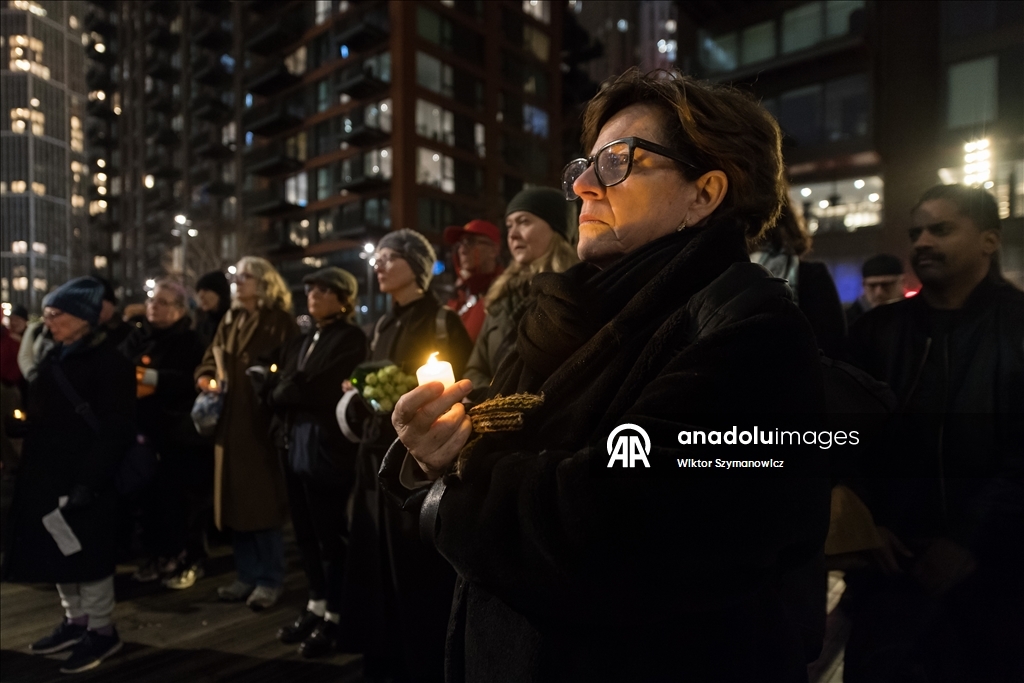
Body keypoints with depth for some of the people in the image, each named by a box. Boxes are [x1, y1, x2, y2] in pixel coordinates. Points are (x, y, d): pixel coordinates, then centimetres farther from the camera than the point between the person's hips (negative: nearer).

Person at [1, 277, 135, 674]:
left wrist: (89, 481, -22)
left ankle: (101, 630, 17)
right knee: (59, 549, 15)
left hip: (83, 479, -8)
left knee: (86, 550, 1)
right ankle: (75, 621, 31)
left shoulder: (109, 363, -14)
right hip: (48, 476, 8)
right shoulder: (55, 359, 11)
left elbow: (116, 432, -18)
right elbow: (40, 419, 16)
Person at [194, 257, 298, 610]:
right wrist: (207, 379, -3)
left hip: (263, 422, -7)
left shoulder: (281, 322, -6)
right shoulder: (230, 321, 16)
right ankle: (248, 575, 25)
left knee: (263, 501, 0)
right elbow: (209, 361, 16)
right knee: (236, 500, 12)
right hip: (230, 422, 7)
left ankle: (270, 579, 14)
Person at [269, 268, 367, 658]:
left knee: (331, 534, 3)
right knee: (305, 532, 14)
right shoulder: (302, 341, 18)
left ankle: (333, 617, 17)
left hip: (328, 447, -7)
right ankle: (316, 606, 29)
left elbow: (320, 389, -16)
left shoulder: (350, 339, -7)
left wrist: (285, 391, -2)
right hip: (297, 445, 7)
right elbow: (281, 391, 12)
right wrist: (282, 395, -8)